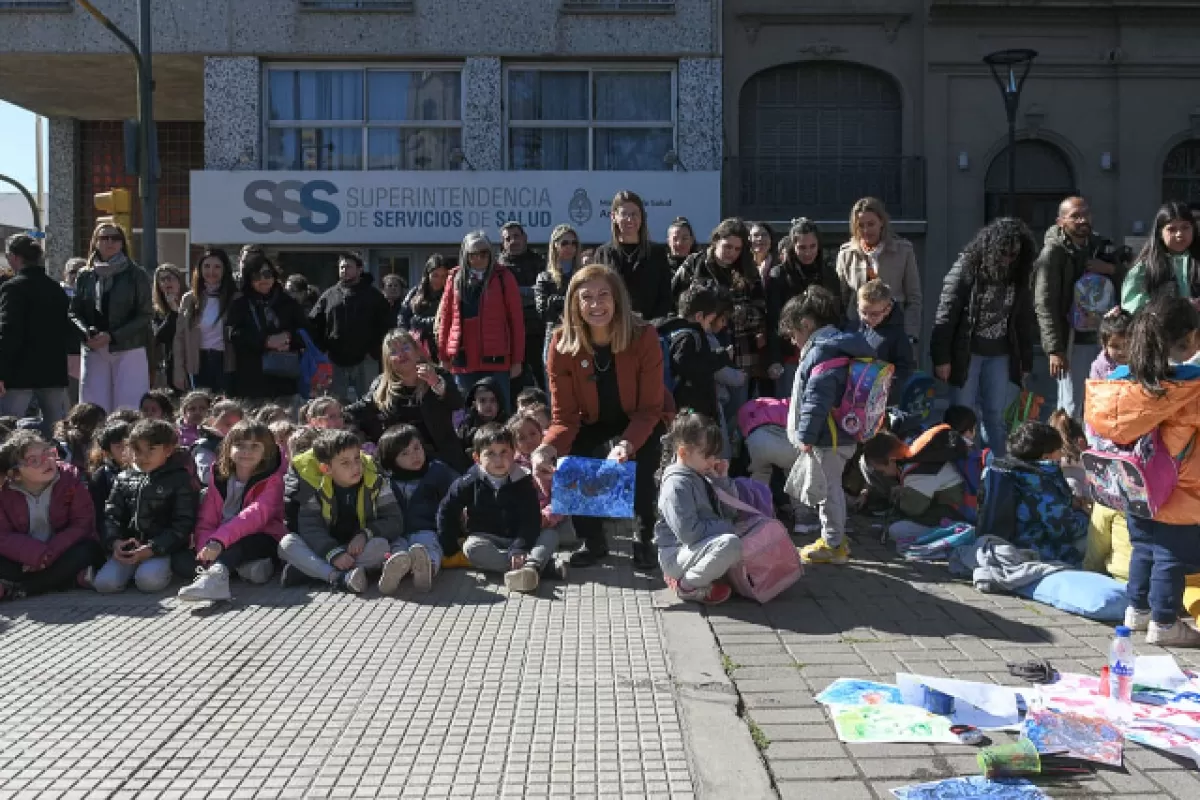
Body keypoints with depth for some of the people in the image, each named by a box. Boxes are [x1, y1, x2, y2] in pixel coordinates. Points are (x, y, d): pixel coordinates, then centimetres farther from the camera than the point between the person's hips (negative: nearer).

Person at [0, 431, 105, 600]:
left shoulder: (70, 477, -12)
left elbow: (82, 524, -14)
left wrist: (49, 555, -24)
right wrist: (38, 555, -29)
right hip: (25, 560, 0)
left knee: (88, 551, -33)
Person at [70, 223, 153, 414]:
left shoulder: (136, 275, 2)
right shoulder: (85, 277, 11)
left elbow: (145, 315, -3)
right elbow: (74, 312, 10)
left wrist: (111, 336, -11)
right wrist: (86, 333, -11)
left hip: (129, 350, -3)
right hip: (93, 352, 3)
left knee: (128, 411, -6)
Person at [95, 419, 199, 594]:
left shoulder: (181, 480, 0)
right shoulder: (124, 479, 15)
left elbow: (183, 524, -7)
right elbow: (112, 515, 13)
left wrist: (151, 549, -18)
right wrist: (115, 541, -9)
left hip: (162, 548, -4)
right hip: (127, 548, 4)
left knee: (148, 581, -32)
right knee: (104, 583, -21)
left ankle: (162, 568, 0)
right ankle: (133, 568, 7)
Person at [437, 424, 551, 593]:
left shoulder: (523, 482, -7)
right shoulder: (470, 483, -4)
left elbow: (531, 521, -13)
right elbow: (447, 511, 4)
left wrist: (519, 548, -28)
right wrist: (449, 544, -2)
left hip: (519, 540, 0)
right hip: (485, 539, 0)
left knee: (551, 535, -22)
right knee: (471, 548, -32)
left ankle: (532, 566, -55)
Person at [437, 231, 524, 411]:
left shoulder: (503, 277, 2)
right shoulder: (455, 278, 11)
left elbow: (516, 319, 0)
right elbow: (445, 317, 11)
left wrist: (517, 358, -4)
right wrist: (443, 354, 6)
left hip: (495, 359, -3)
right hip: (463, 359, 3)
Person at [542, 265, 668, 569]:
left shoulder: (644, 337, -24)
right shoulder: (562, 344, -19)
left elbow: (649, 409, -21)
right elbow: (564, 416, -17)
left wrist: (627, 444, -41)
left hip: (641, 423, -2)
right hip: (594, 426, 2)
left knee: (638, 462, -31)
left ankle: (645, 538, -4)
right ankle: (593, 540, 6)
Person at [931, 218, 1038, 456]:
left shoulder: (1018, 278, 5)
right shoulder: (966, 269, -9)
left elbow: (1024, 321, 11)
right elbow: (946, 315, -11)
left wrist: (1026, 362, 10)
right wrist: (942, 358, -14)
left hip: (999, 356, 4)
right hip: (966, 354, -4)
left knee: (995, 416, 7)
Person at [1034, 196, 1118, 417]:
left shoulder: (1098, 245, 12)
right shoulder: (1052, 252, -8)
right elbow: (1045, 304, -13)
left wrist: (1111, 269, -6)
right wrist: (1055, 349, -19)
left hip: (1101, 337, 6)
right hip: (1071, 341, -6)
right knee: (1071, 408, -3)